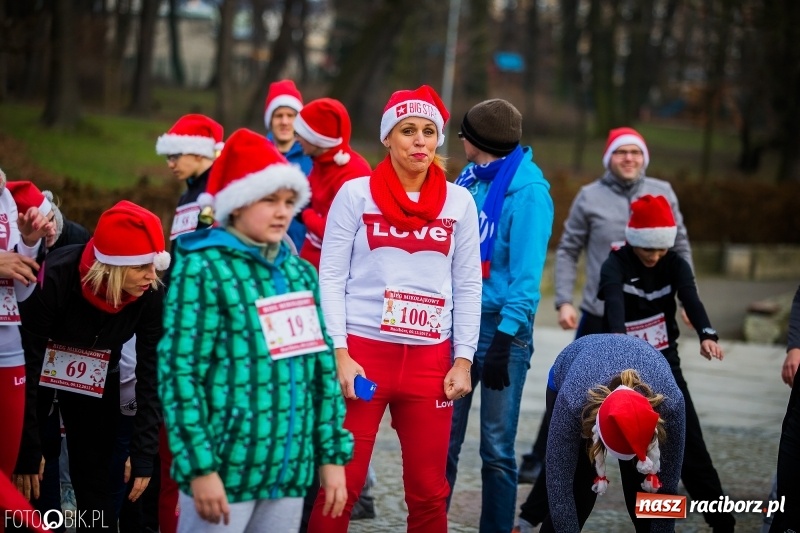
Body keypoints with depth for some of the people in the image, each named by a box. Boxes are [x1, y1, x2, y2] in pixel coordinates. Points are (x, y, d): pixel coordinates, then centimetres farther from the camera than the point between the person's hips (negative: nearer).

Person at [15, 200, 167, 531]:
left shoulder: (152, 296, -25)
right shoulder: (55, 278, -33)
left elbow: (150, 374, -16)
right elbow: (25, 361, -27)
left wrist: (143, 454, -19)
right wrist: (27, 448, -26)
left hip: (97, 379, 2)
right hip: (40, 372, -2)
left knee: (95, 480, -1)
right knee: (27, 481, -3)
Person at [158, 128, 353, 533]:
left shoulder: (301, 274, 13)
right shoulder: (203, 271, -5)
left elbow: (324, 370, 15)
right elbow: (179, 374, -11)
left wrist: (333, 454, 9)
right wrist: (200, 467, -16)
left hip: (290, 472, 6)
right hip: (223, 470, -6)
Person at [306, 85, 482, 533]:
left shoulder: (460, 202, 7)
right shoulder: (356, 194, 0)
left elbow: (468, 287, 8)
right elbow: (332, 278, -2)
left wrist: (464, 360, 1)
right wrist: (339, 354, -10)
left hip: (430, 358, 2)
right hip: (363, 351, -2)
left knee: (429, 491, 7)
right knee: (340, 484, -2)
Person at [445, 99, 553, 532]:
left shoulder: (527, 192, -11)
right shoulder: (469, 181, 10)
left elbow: (527, 274, -15)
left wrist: (503, 341, -19)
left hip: (500, 327, -6)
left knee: (497, 449, 1)